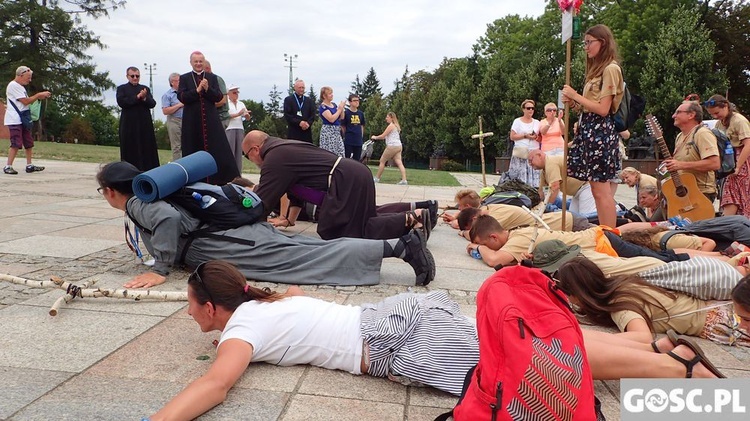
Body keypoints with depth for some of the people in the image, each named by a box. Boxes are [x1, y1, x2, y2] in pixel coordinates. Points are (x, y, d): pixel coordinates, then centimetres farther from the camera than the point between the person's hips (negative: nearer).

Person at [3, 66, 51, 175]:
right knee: (16, 144, -12)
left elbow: (27, 102, 18)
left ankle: (29, 165, 15)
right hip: (14, 120, -10)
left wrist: (39, 97, 7)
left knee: (29, 143, 9)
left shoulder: (20, 86, 19)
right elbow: (25, 101, -15)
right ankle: (8, 167, -7)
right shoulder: (13, 86, -11)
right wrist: (39, 95, -8)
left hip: (23, 120, 10)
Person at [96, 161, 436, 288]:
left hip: (229, 245, -8)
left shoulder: (136, 203, -2)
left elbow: (169, 218, -24)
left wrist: (160, 270, -17)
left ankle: (399, 246, -22)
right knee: (314, 250, 2)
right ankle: (402, 242, -5)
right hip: (238, 230, 8)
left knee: (307, 259, -16)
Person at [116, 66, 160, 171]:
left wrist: (144, 98, -15)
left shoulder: (145, 89, 16)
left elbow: (153, 104, 4)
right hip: (129, 125, -2)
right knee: (130, 150, 0)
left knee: (147, 149, 0)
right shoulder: (122, 88, 8)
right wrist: (137, 97, -12)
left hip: (145, 124, 2)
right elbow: (121, 102, -9)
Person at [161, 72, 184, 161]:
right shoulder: (167, 95, -1)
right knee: (177, 147, -4)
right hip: (174, 121, -5)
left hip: (185, 121, 5)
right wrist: (179, 105, -11)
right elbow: (165, 111, -10)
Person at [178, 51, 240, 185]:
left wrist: (207, 89, -14)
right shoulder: (184, 78, 9)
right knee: (194, 150, 3)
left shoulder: (212, 77, 11)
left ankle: (228, 179, -2)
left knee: (218, 148, -4)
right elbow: (181, 97, -3)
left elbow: (219, 97, 3)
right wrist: (197, 90, -14)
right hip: (192, 121, 0)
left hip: (211, 120, 0)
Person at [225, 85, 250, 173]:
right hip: (229, 129, -5)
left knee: (239, 151, 3)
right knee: (230, 151, -7)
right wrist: (238, 114, -18)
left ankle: (238, 172, 5)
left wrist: (246, 114, -8)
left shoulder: (241, 104, 18)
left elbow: (248, 117, 15)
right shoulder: (226, 103, 3)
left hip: (240, 129, 5)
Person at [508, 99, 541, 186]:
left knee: (534, 176, -4)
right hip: (521, 153, -3)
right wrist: (525, 136, -12)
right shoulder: (517, 121, 5)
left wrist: (536, 137, -8)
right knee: (520, 176, -8)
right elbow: (512, 137, -2)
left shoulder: (537, 122, 15)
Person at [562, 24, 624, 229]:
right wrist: (574, 102, 2)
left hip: (601, 130, -10)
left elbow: (603, 109, -15)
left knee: (601, 189, -9)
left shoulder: (610, 69, -8)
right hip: (589, 129, 10)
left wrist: (576, 96, -10)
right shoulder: (597, 69, 21)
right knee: (596, 188, 9)